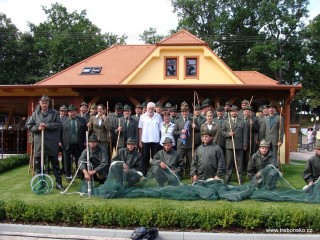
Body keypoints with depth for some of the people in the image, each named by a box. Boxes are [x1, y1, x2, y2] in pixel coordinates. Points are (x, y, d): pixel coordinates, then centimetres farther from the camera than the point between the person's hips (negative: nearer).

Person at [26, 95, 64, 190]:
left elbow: (58, 124, -5)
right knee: (38, 163, 7)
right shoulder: (35, 113, 10)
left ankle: (58, 182, 10)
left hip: (52, 142, -2)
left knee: (55, 162, 4)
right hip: (39, 142, 2)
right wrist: (38, 128, -9)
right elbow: (29, 125, 9)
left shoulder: (54, 113, 4)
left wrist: (46, 125, -14)